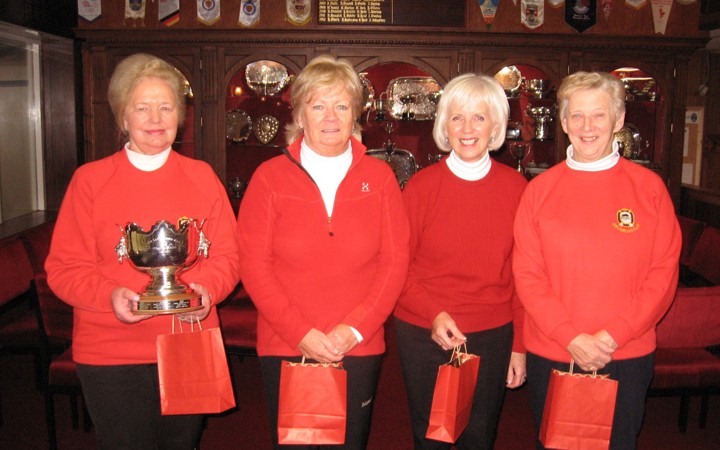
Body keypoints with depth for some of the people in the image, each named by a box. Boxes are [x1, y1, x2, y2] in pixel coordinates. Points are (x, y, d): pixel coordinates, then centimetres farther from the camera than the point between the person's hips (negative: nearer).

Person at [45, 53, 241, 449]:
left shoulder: (201, 177, 4)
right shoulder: (89, 180, -2)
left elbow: (226, 256, 4)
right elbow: (63, 268, -3)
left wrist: (207, 288, -17)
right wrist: (110, 295, -21)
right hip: (110, 355, -2)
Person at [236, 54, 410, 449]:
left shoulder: (379, 176, 3)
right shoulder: (270, 176, 0)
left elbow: (395, 261, 0)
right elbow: (254, 265, -4)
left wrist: (354, 329, -9)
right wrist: (300, 333, -11)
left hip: (359, 349, 1)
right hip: (285, 348, -1)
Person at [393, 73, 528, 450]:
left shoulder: (515, 186, -3)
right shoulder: (421, 185, -6)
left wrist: (520, 344, 0)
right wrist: (434, 313, -17)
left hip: (492, 335, 1)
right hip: (423, 335, -1)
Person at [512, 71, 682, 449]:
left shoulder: (649, 186, -1)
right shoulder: (540, 190, -1)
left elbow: (664, 272, -4)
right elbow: (527, 274, -4)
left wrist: (615, 335, -13)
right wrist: (571, 337, -13)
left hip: (627, 357, 0)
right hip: (550, 355, 1)